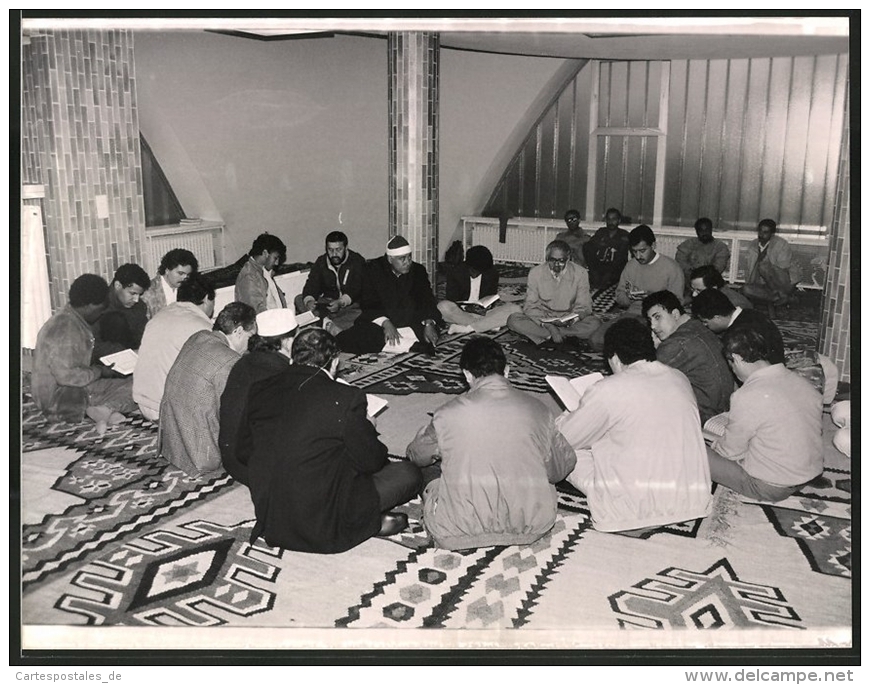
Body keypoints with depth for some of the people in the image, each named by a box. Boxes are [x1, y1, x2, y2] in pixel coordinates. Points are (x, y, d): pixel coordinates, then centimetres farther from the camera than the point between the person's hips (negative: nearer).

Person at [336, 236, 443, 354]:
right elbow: (367, 303, -9)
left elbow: (427, 300, 0)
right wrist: (386, 323, -27)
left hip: (411, 322, 1)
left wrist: (429, 324, -22)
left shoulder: (418, 271, 6)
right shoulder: (374, 269, -1)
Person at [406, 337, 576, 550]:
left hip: (458, 533, -1)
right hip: (529, 528, 1)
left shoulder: (446, 415, -5)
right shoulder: (537, 410, -1)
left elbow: (416, 455, 14)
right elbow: (563, 467, 12)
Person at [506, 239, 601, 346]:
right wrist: (549, 326, -27)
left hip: (569, 322, 0)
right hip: (542, 319, 0)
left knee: (595, 324, -28)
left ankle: (546, 335, -24)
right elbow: (530, 306, -10)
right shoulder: (536, 273, -8)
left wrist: (571, 320, -28)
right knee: (513, 319, -26)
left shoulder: (580, 273, -7)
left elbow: (583, 307, -4)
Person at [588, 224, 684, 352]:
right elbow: (619, 298, 15)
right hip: (632, 313, 5)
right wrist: (628, 296, -8)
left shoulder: (672, 267, -2)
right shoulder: (631, 266, 14)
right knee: (595, 341, -18)